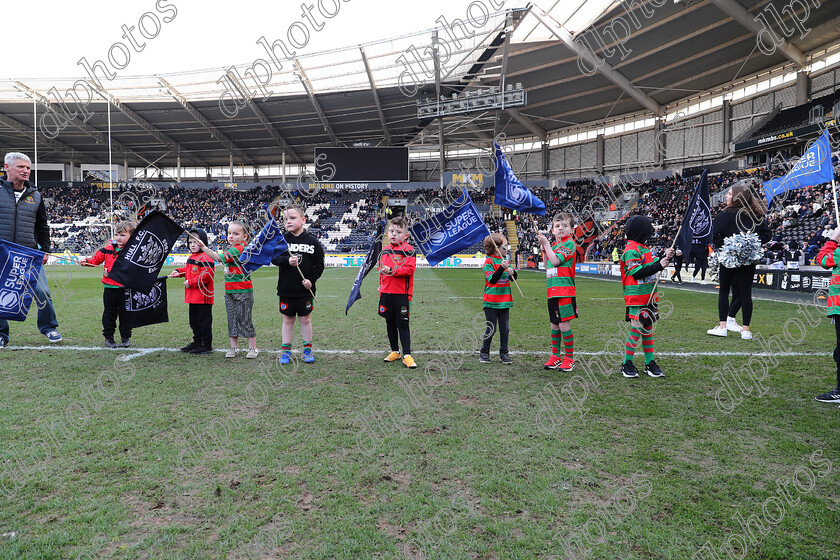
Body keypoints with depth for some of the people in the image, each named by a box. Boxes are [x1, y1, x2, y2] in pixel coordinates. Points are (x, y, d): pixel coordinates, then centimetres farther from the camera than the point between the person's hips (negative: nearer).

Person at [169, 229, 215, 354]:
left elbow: (206, 275, -23)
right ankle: (197, 342, 30)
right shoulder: (192, 257, 15)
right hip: (192, 297, 10)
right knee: (194, 321, 18)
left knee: (204, 322, -3)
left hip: (203, 297, -10)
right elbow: (188, 270, 29)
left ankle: (207, 345, 4)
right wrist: (179, 272, 10)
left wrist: (190, 282, -18)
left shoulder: (205, 258, -15)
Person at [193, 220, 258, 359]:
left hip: (243, 291, -9)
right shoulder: (232, 249, 14)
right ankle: (234, 347, 21)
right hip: (229, 291, 9)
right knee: (232, 319, 12)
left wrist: (204, 247, -20)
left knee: (245, 319, -2)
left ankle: (253, 348, 9)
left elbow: (219, 258, -21)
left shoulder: (238, 248, -15)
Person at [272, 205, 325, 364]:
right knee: (288, 319, 10)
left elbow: (319, 263, 0)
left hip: (305, 290, -1)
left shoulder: (312, 241, -2)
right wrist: (287, 260, -22)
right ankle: (286, 350, 20)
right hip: (286, 289, 1)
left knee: (305, 319, 9)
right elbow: (273, 257, -4)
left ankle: (308, 349, 22)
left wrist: (311, 279, -11)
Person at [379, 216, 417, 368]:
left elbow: (409, 269, -18)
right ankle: (395, 351, 26)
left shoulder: (408, 250, -7)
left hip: (401, 293, -6)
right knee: (390, 323, 13)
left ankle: (407, 355, 2)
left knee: (403, 324, -3)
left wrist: (391, 270, -24)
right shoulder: (384, 250, 12)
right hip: (386, 293, 6)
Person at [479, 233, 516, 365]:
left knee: (505, 329, 8)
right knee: (491, 329, -1)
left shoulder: (505, 260, 10)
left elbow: (514, 278, 13)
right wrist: (502, 267, -27)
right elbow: (492, 279, -19)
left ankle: (504, 353, 18)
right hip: (491, 301, -6)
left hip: (504, 301, 6)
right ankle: (484, 352, 15)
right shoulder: (488, 261, -9)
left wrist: (512, 272, -9)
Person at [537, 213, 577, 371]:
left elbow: (555, 261, -16)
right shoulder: (554, 245, 17)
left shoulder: (569, 243, -6)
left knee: (564, 325, -6)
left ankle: (569, 358, 6)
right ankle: (555, 356, 24)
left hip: (564, 291, -8)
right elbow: (547, 266, 21)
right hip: (552, 291, 8)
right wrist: (543, 249, 11)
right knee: (554, 325, 13)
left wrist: (546, 244, -9)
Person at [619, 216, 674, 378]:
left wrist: (665, 257, 6)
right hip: (636, 299, -9)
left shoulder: (644, 249, 16)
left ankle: (650, 363, 19)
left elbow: (653, 265, 21)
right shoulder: (631, 250, -14)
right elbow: (637, 273, -20)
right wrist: (659, 266, -20)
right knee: (636, 329, -6)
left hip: (649, 297, 9)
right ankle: (627, 364, 5)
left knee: (648, 329, 12)